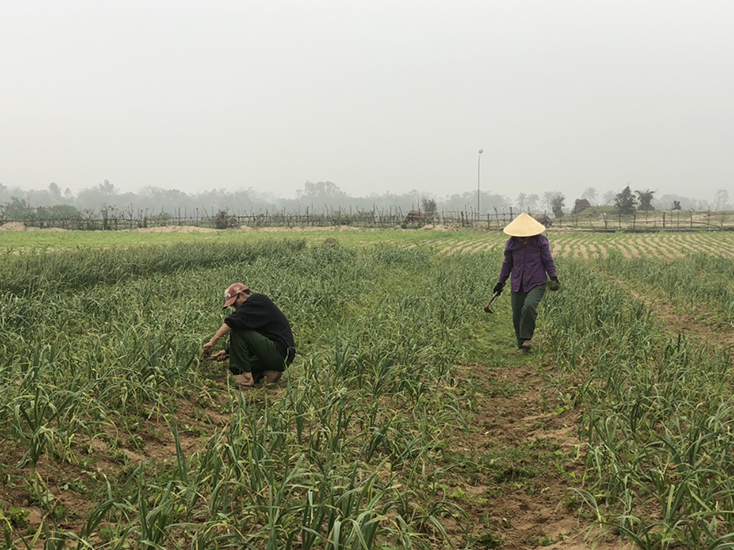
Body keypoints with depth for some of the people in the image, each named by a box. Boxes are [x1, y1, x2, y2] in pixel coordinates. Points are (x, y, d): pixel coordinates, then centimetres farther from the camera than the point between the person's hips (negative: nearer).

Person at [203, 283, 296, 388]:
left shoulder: (258, 300, -8)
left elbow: (232, 321, -23)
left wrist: (213, 341, -23)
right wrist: (227, 352, 10)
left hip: (280, 353, -10)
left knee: (237, 330, -16)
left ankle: (246, 377, -16)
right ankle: (270, 372, 4)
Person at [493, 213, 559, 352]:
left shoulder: (541, 241, -7)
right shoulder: (511, 243, 0)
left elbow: (548, 261, 1)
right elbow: (507, 264, 12)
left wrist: (554, 277, -8)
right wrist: (500, 282, 16)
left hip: (536, 284, -3)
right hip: (518, 285, 3)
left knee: (529, 306, -29)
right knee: (517, 316, 1)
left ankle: (527, 338, -11)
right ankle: (522, 345, 19)